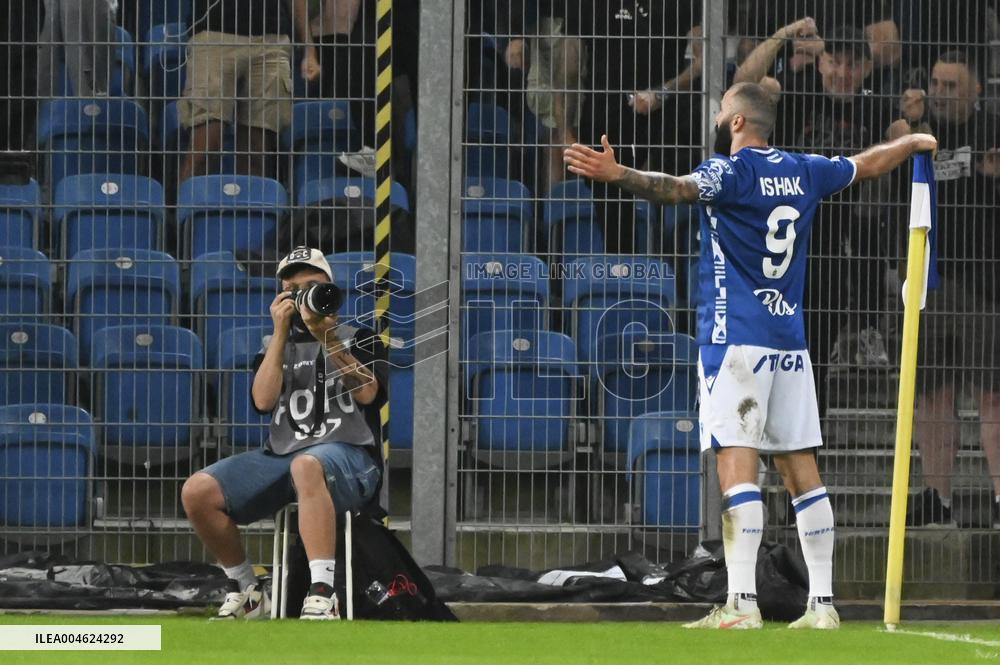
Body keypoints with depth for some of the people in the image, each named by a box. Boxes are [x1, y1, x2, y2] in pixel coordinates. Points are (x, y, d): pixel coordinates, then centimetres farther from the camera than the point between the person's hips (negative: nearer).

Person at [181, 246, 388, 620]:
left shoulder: (359, 337, 15)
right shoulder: (276, 346, 22)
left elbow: (366, 392, -6)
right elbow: (263, 400, 1)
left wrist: (326, 337, -12)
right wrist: (281, 332, -2)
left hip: (349, 453, -4)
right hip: (280, 457, 4)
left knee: (306, 466, -43)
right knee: (197, 491, -18)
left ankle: (322, 598, -51)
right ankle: (247, 594, -1)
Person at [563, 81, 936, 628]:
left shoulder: (731, 171, -7)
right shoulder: (803, 172, 12)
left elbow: (679, 188, -28)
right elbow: (868, 164, 30)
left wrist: (617, 174, -42)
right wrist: (913, 143, 49)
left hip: (737, 336, -7)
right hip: (789, 339, 7)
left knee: (737, 461, -13)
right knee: (800, 466, 9)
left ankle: (742, 603, -22)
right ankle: (821, 603, 9)